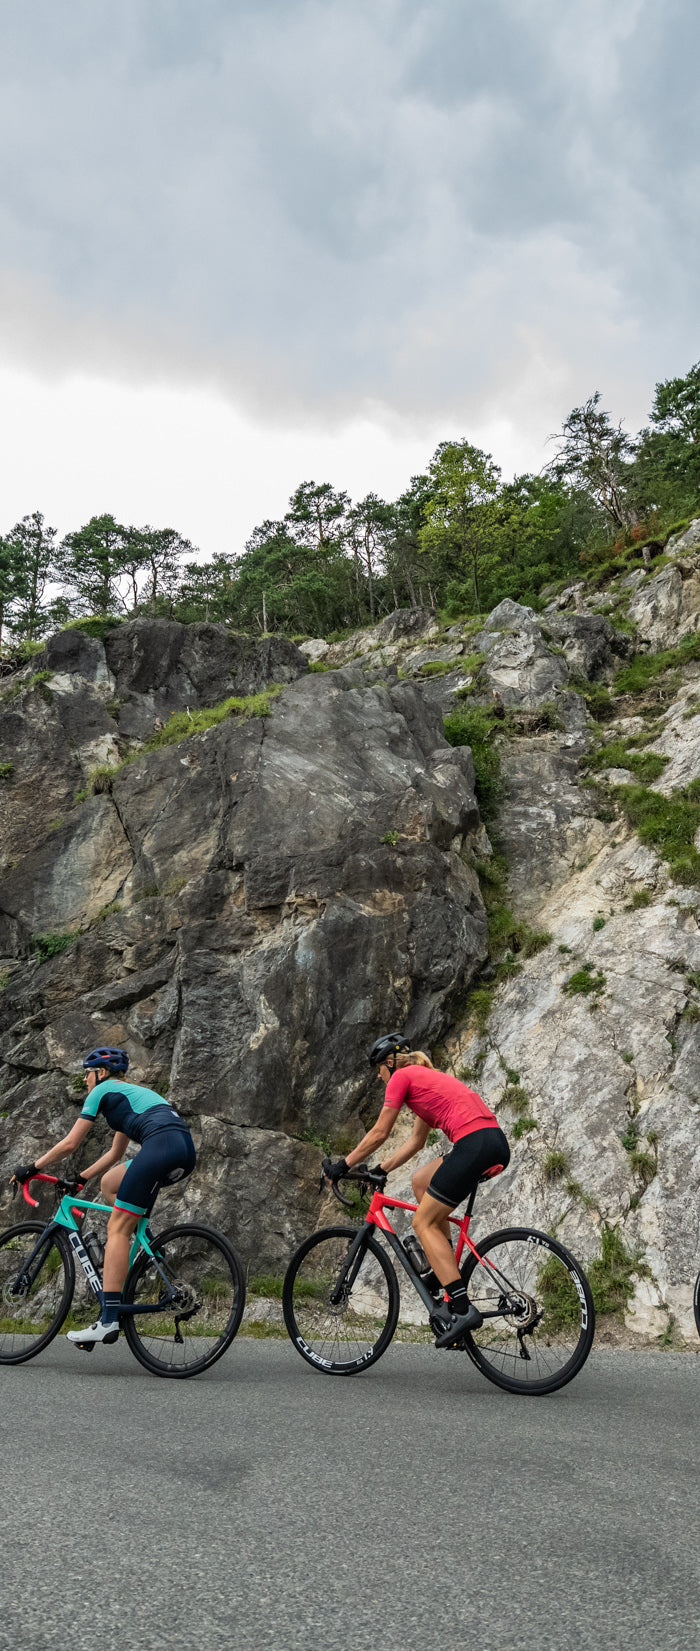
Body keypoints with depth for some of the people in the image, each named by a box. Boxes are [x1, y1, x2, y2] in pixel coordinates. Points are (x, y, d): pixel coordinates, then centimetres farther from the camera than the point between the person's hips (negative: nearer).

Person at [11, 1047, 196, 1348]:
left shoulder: (103, 1090, 14)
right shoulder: (132, 1092, 36)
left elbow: (70, 1144, 13)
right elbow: (115, 1153, 41)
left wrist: (30, 1169, 24)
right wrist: (80, 1178, 42)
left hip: (161, 1146, -8)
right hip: (187, 1151, 8)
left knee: (117, 1229, -4)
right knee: (109, 1183, 25)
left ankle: (108, 1320, -8)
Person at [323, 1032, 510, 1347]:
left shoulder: (401, 1077, 5)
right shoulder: (429, 1077, 30)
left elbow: (379, 1134, 8)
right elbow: (416, 1141, 34)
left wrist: (344, 1165, 19)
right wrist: (380, 1171, 36)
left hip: (474, 1144, -9)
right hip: (497, 1143, 9)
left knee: (424, 1223, 1)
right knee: (421, 1181, 25)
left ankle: (462, 1308, -8)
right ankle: (446, 1267, 23)